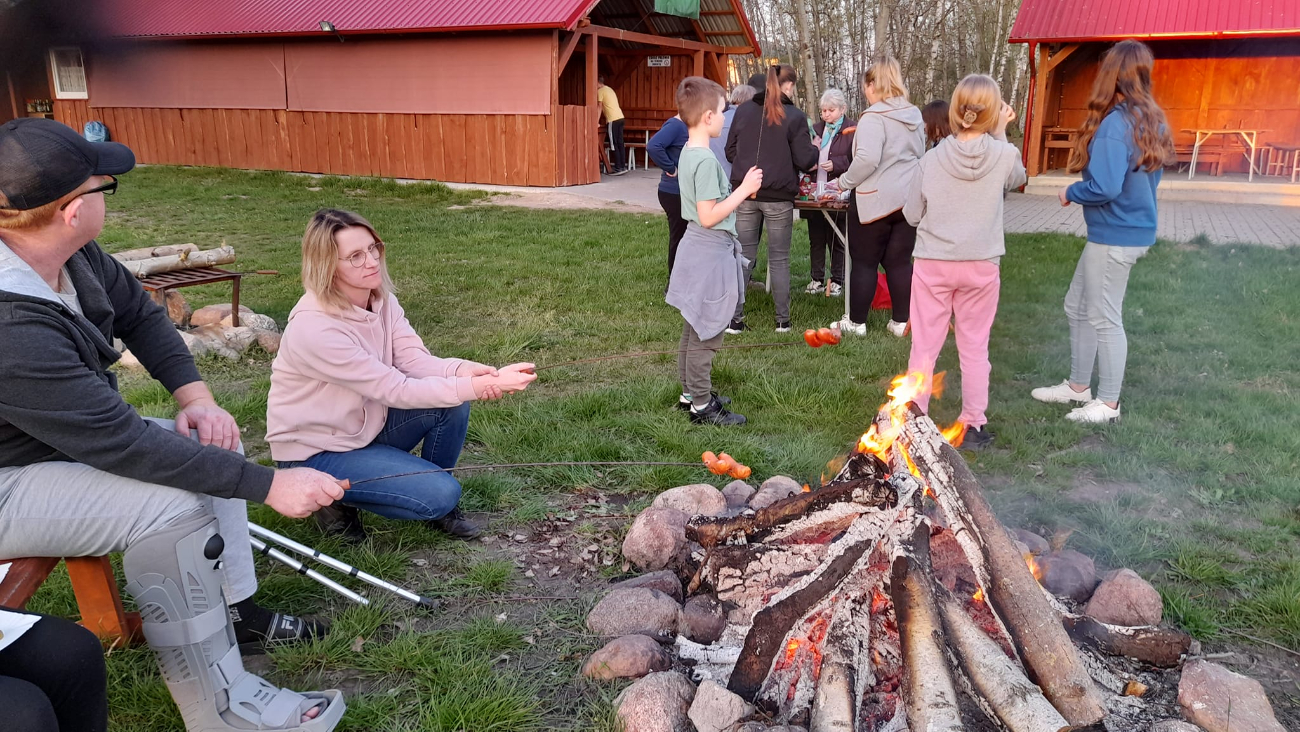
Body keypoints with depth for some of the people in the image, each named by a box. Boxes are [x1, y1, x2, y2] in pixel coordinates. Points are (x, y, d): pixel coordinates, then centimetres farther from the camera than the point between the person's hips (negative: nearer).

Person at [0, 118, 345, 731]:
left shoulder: (73, 255, -11)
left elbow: (139, 314, 5)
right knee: (171, 506, -27)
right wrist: (270, 484, -31)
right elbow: (124, 444, -34)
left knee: (211, 446, 7)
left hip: (67, 440, 10)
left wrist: (195, 396, -10)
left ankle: (234, 613, 14)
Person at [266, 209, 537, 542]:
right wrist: (480, 386, -37)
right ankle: (335, 501, 3)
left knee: (452, 404, -16)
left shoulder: (381, 298, -5)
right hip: (315, 452, -7)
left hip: (365, 425, 7)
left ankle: (439, 507, 6)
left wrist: (462, 370, -36)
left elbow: (414, 360, -14)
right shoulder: (314, 328, -29)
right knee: (442, 494, -19)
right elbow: (396, 390, -30)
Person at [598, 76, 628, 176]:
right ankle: (623, 167, 9)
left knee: (614, 145, -5)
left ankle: (618, 168, -7)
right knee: (620, 143, 9)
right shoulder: (609, 89, 22)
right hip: (620, 117, 8)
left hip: (613, 120, -8)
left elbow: (600, 108, -5)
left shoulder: (600, 91, -3)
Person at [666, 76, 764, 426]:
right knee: (705, 334, -1)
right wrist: (743, 190, -17)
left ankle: (691, 393, 30)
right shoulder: (706, 160, -20)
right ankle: (702, 406, 8)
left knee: (693, 329, 18)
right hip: (710, 251, -10)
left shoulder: (688, 153, 9)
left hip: (697, 248, 10)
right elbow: (708, 217, -23)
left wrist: (741, 191, 8)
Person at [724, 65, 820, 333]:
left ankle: (735, 318, 8)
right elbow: (805, 160, -6)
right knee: (779, 259, 9)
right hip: (778, 196, -2)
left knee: (743, 256, 8)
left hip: (745, 193, 3)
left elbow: (730, 151, 10)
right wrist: (815, 151, 14)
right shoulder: (795, 117, -7)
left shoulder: (743, 111, 3)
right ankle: (782, 320, 16)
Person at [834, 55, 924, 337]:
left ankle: (856, 322, 13)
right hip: (909, 197, 7)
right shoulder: (914, 115, 12)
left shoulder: (874, 117, -14)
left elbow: (867, 159, -24)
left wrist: (845, 182, -10)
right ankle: (901, 322, 15)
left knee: (865, 262, 4)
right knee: (899, 262, 11)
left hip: (876, 199, -7)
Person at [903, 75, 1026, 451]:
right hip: (981, 266, 0)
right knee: (974, 347, 11)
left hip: (933, 265, 0)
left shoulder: (932, 159, -10)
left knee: (924, 346, 8)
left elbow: (912, 214, 0)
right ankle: (974, 425, 18)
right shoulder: (1004, 155, -10)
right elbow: (1017, 179, 14)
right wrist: (1000, 134, 12)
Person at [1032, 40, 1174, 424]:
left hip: (1114, 237, -9)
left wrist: (1071, 193, -8)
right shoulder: (1151, 121, 7)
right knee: (1077, 306, 20)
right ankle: (1078, 385, 33)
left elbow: (1104, 187, -27)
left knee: (1104, 318, 3)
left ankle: (1108, 404, 17)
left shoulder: (1115, 124, -22)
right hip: (1137, 229, 9)